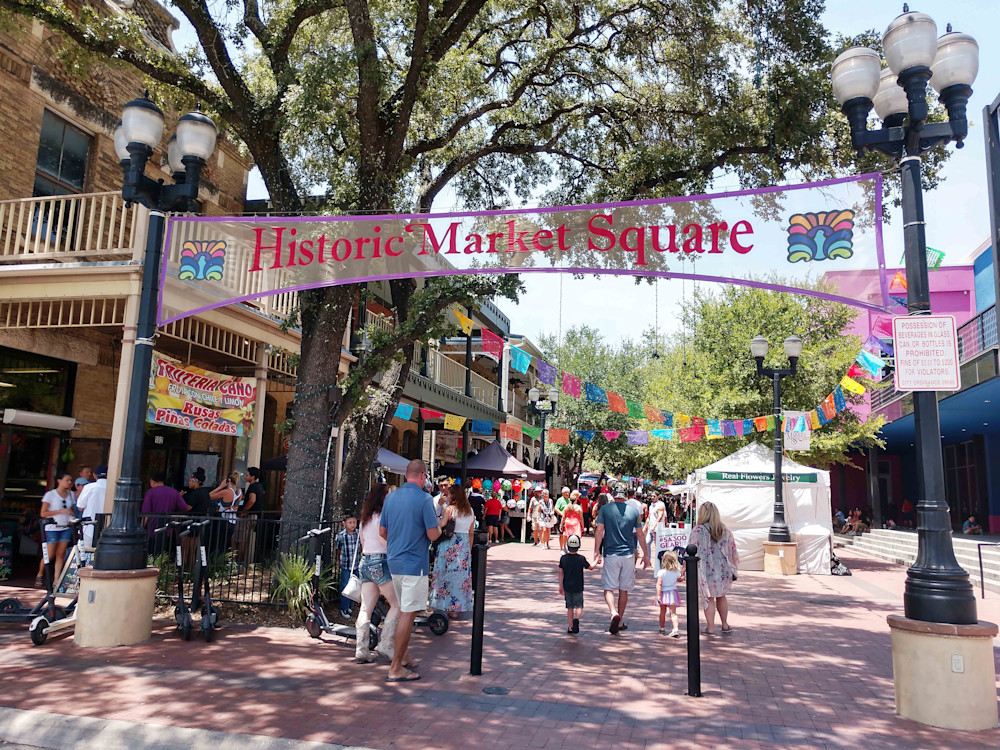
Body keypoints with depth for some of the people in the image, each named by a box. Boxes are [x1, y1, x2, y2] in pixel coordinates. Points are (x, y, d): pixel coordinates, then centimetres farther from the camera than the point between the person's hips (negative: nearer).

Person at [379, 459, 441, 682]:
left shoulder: (391, 497, 6)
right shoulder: (424, 499, -14)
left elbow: (382, 531, 12)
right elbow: (433, 535, -15)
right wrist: (440, 526, 6)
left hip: (394, 561, 7)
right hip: (414, 563, -7)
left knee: (405, 611, 21)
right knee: (407, 614, -2)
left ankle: (404, 655, 28)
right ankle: (395, 669, 1)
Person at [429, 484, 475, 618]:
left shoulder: (449, 509, -9)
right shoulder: (470, 511, 9)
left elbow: (442, 526, -14)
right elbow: (471, 533, 12)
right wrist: (469, 550, 18)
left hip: (450, 545, -5)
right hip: (464, 546, 5)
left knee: (447, 575, 2)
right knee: (462, 575, 10)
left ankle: (448, 607, 3)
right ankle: (458, 607, 15)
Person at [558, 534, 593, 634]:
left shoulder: (563, 558, -4)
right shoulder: (581, 559, -12)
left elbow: (561, 573, 3)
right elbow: (590, 567, 3)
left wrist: (560, 586, 13)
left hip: (567, 587, 3)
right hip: (578, 587, -3)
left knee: (570, 607, 12)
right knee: (579, 606, 5)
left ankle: (570, 627, 14)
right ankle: (576, 619, -22)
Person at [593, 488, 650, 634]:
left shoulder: (604, 510, -2)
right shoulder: (634, 511, 3)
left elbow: (599, 532, -5)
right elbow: (640, 535, 8)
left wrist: (597, 552, -1)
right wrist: (646, 554, 17)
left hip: (611, 555, -2)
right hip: (628, 555, 2)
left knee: (608, 589, 1)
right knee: (624, 590, 12)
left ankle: (614, 613, -24)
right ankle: (620, 622, 19)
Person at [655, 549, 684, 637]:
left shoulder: (661, 572, -14)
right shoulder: (677, 572, -4)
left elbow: (659, 584, -18)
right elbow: (680, 580, 17)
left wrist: (658, 595, -17)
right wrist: (683, 572, 32)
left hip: (663, 593, -1)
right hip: (673, 592, 1)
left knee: (662, 612, 17)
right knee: (673, 613, 0)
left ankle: (662, 628, 31)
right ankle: (676, 629, -17)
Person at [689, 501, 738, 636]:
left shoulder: (698, 531, -11)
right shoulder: (725, 531, 4)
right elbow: (733, 552, 9)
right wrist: (733, 570, 19)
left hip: (707, 571, -4)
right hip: (724, 570, 4)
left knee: (709, 598, 7)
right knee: (721, 596, 21)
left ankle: (710, 628, 12)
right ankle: (725, 625, 27)